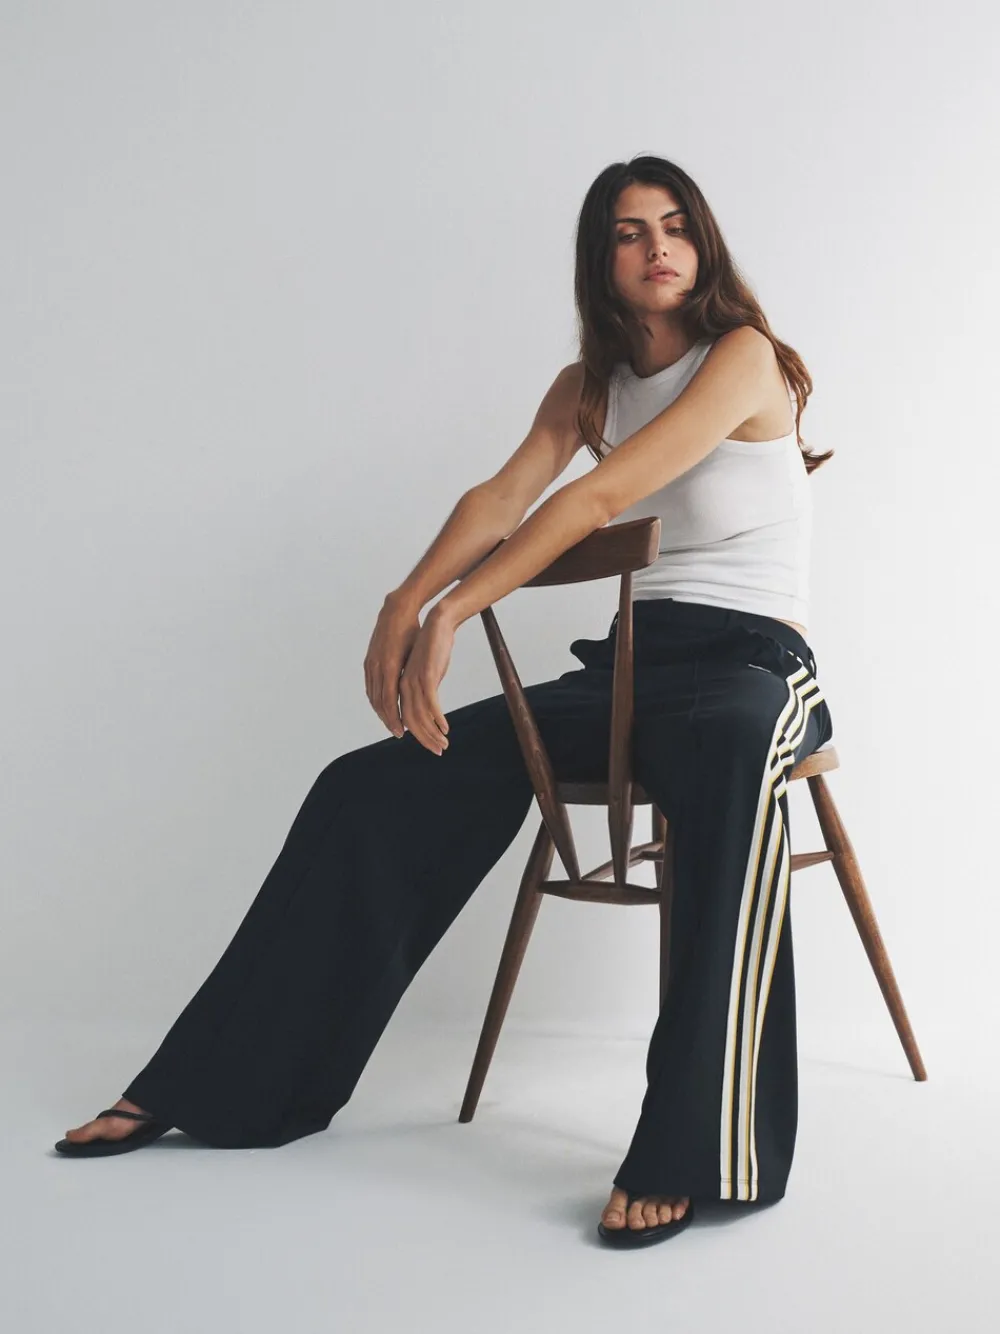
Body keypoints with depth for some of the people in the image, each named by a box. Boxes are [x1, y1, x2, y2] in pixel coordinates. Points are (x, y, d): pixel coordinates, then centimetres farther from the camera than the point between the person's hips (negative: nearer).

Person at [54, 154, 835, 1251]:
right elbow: (502, 497, -3)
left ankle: (701, 1153, -47)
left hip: (751, 661, -6)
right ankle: (218, 1082, 1)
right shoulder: (587, 385, 15)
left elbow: (601, 496, -19)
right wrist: (404, 608, -23)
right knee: (374, 789, -7)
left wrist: (453, 612, -25)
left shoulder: (745, 356, -6)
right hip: (628, 667, 6)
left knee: (728, 760, -45)